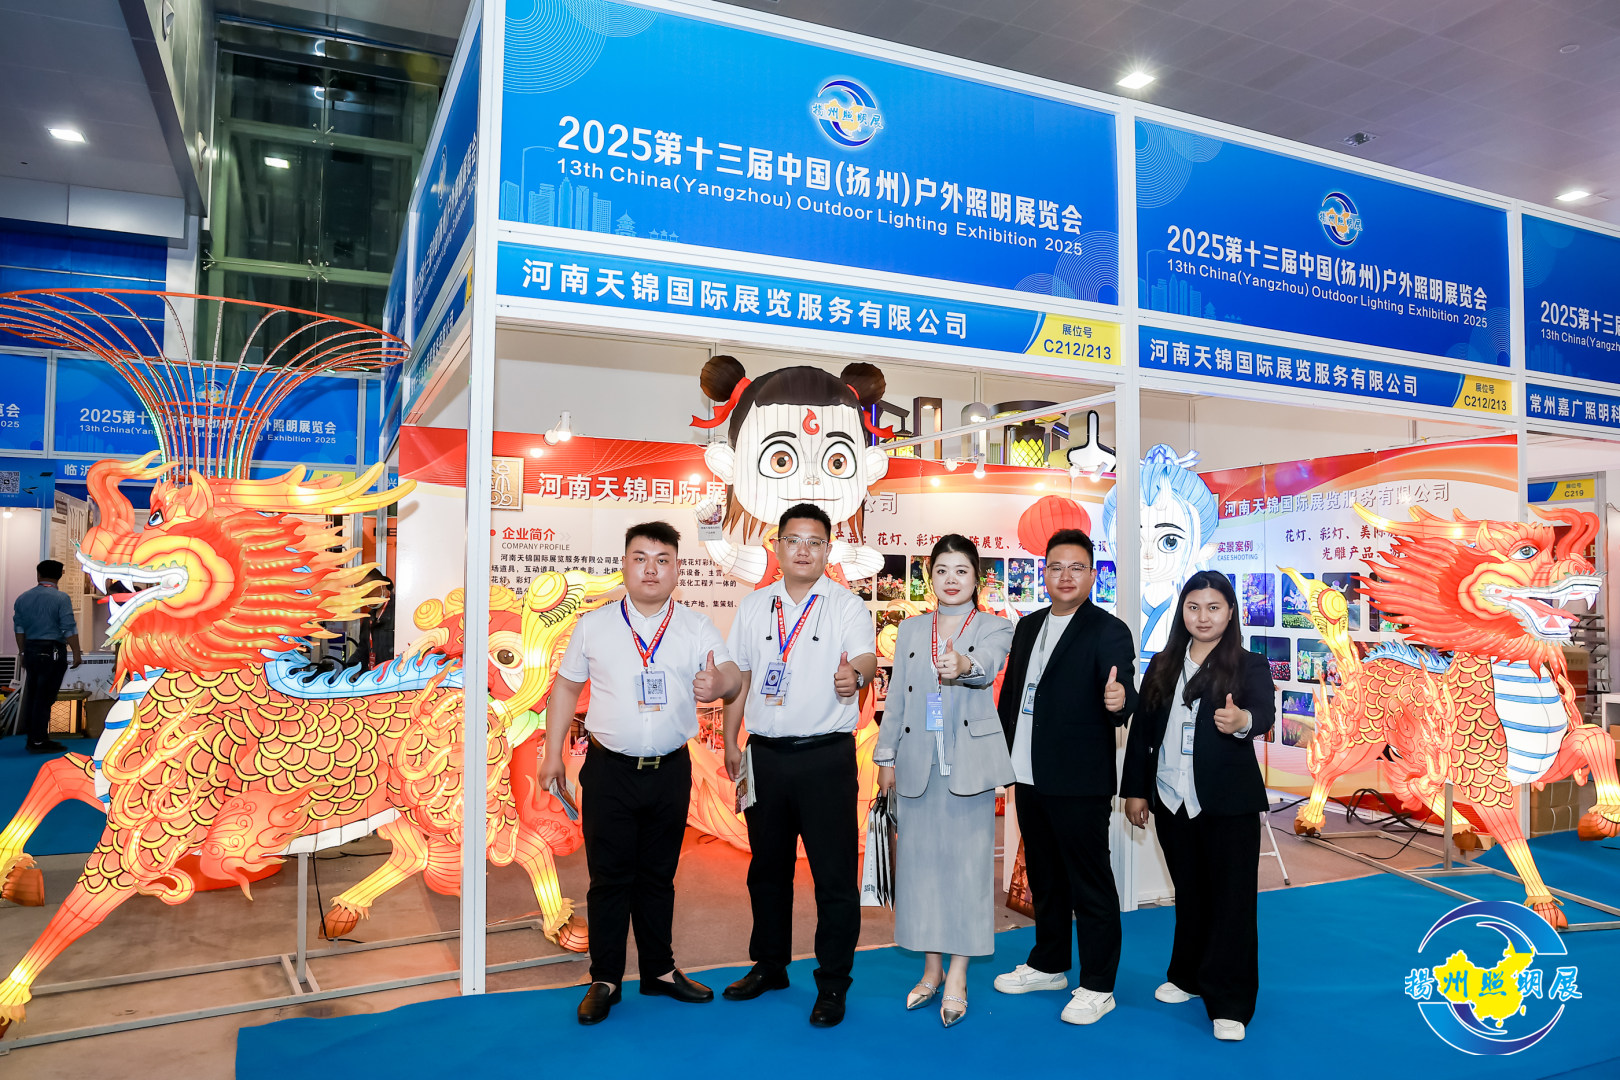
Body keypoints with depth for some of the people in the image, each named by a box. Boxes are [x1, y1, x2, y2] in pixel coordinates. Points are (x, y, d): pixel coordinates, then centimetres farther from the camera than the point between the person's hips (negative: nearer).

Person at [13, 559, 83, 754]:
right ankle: (39, 741, 0)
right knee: (45, 697, -3)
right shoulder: (61, 598, -11)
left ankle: (32, 737, 20)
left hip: (30, 650, 6)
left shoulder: (23, 598, 7)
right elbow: (69, 629, -13)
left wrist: (23, 652, 19)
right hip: (52, 651, -6)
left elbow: (19, 628, 10)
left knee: (32, 695, 14)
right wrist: (76, 653, -8)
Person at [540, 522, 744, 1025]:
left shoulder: (696, 628, 1)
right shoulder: (593, 625, 2)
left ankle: (660, 970, 30)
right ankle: (604, 980, 21)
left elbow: (732, 674, -10)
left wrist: (720, 683, -34)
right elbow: (566, 687, 8)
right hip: (610, 771, -1)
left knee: (658, 874, 14)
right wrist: (553, 754, 5)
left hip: (670, 771, 1)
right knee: (609, 876, 6)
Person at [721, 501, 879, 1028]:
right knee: (767, 866, 17)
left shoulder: (846, 605, -3)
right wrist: (730, 741, 10)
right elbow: (738, 677, 14)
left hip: (826, 756, -4)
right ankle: (769, 965, 35)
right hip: (766, 754, 4)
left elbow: (866, 655, -21)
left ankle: (832, 984, 17)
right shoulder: (753, 607, 9)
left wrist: (856, 673, -44)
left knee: (835, 874, 1)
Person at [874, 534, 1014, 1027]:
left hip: (970, 761, -3)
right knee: (921, 860, 8)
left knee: (967, 862, 0)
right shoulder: (911, 630, 11)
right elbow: (896, 698, 11)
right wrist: (886, 756, 6)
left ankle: (957, 976, 12)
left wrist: (963, 666, -45)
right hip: (919, 762, 3)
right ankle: (931, 967, 24)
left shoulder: (995, 628, 0)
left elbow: (987, 668, -22)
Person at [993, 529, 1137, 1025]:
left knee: (1090, 883, 4)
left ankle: (1097, 986, 18)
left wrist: (1119, 700, -44)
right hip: (1029, 778, 7)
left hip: (1079, 782, -7)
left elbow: (1122, 690, -21)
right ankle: (1048, 964, 37)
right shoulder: (1028, 626, 11)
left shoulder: (1108, 631, -10)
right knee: (1044, 876, 20)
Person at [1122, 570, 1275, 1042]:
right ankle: (1189, 976, 34)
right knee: (1189, 893, 17)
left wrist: (1242, 720, -46)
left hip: (1229, 803, -4)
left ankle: (1230, 1005, 11)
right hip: (1172, 799, 4)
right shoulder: (1163, 666, 7)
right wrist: (1135, 790, 6)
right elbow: (1141, 729, 9)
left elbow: (1264, 712, -23)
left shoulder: (1249, 666, -4)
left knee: (1231, 898, 1)